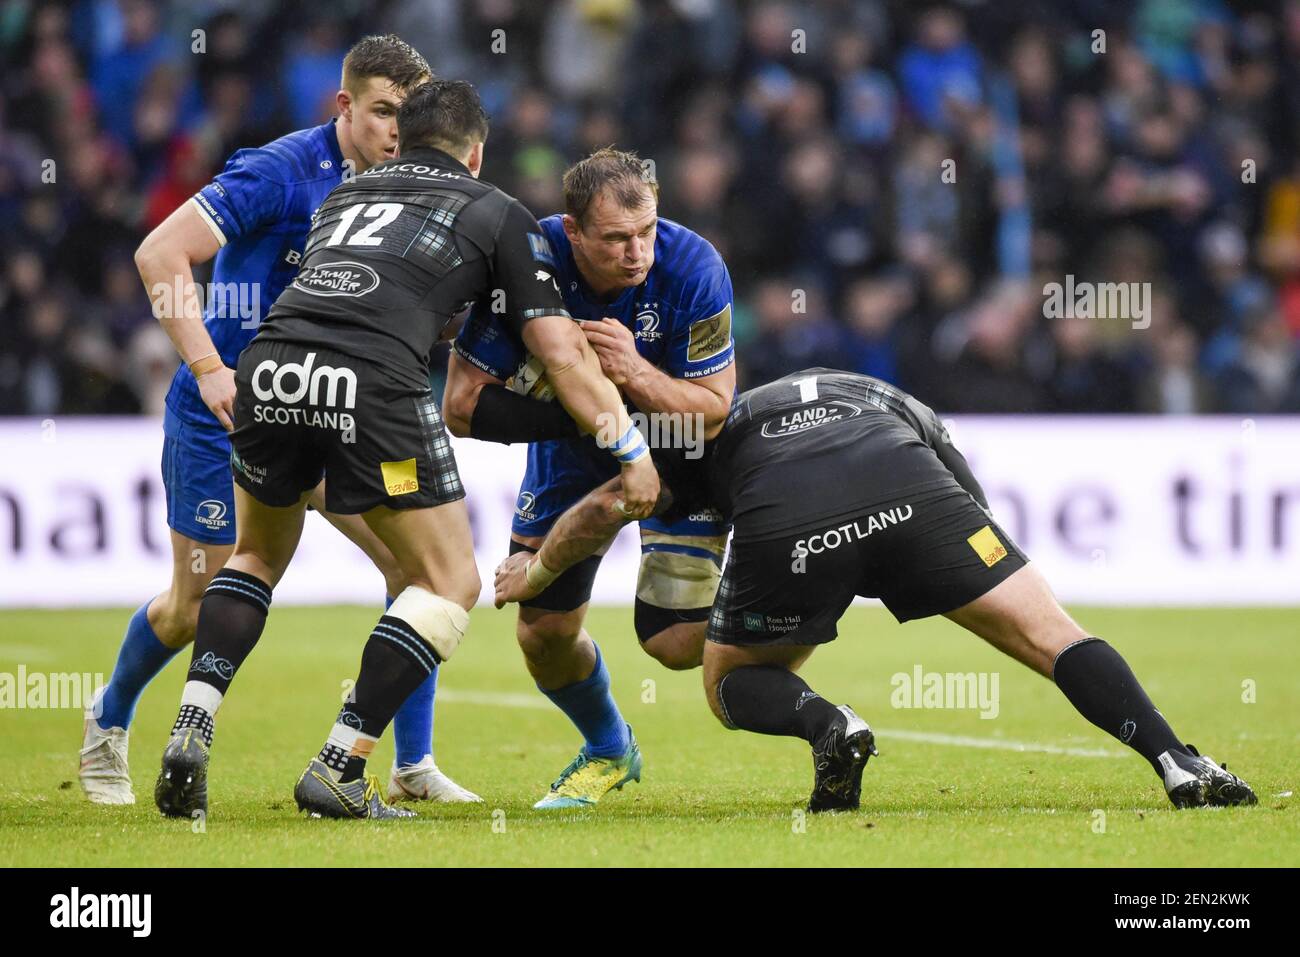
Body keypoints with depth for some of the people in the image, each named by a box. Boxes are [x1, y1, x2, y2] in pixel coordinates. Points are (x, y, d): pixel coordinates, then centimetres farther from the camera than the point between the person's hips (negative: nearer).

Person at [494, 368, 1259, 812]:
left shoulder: (725, 423, 41)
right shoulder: (898, 406, 44)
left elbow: (606, 506, 37)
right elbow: (974, 519, 38)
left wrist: (534, 573, 53)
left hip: (780, 520, 0)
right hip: (908, 495, 1)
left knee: (732, 685, 24)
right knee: (1051, 635, 7)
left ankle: (828, 726, -7)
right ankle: (1178, 763, -13)